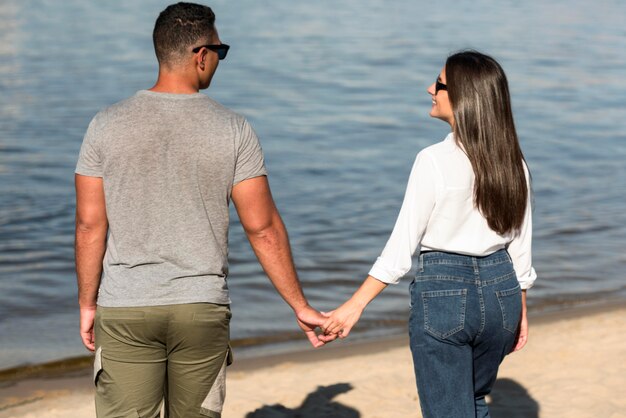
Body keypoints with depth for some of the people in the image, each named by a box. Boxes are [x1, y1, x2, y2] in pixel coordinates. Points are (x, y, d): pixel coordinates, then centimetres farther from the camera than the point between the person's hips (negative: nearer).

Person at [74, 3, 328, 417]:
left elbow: (90, 224, -4)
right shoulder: (233, 130, -4)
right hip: (202, 310, 0)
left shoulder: (107, 125, -3)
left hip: (125, 310, 0)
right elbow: (263, 229, -4)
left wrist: (88, 304, 6)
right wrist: (300, 306, 4)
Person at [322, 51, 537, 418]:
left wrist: (355, 306, -8)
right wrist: (520, 311, 18)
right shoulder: (513, 163, 0)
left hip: (442, 292, -5)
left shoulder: (435, 161, -15)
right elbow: (521, 245, 6)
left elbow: (402, 246, -14)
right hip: (501, 290, 5)